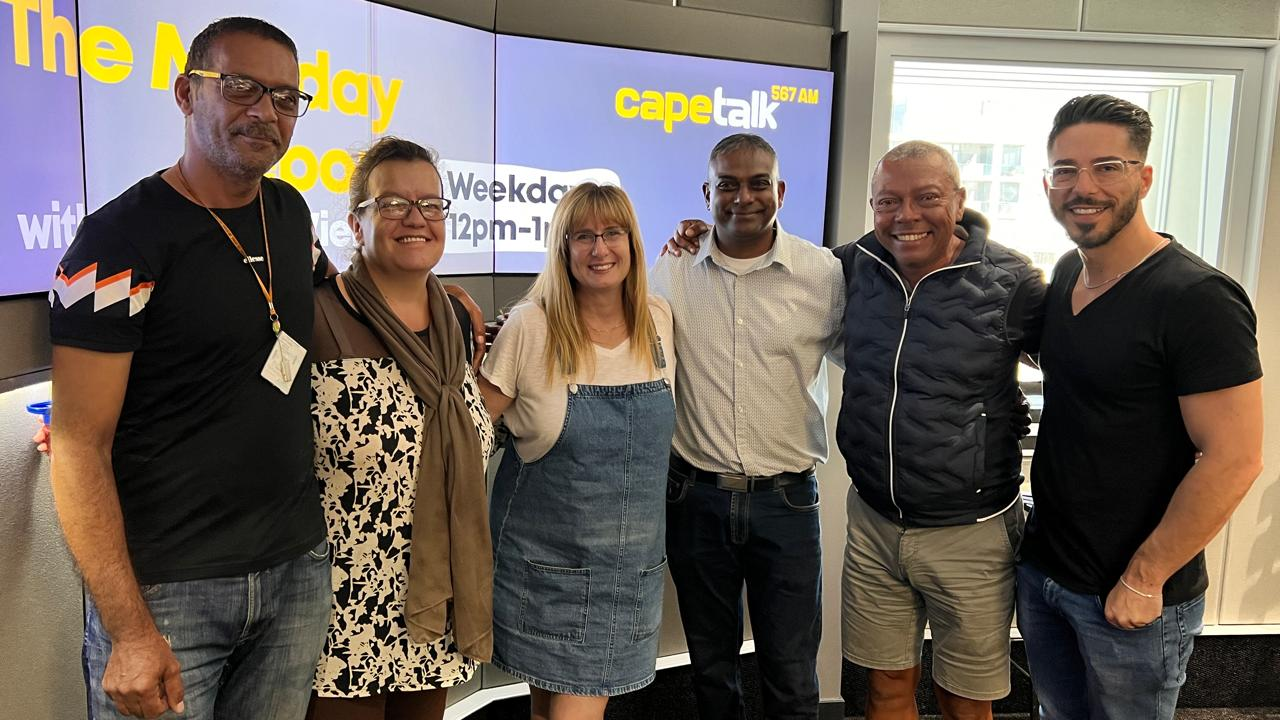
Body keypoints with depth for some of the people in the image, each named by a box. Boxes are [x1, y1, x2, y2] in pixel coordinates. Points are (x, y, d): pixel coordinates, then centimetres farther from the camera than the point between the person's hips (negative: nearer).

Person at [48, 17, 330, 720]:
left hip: (298, 568, 6)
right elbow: (79, 446, -15)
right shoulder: (120, 238, -13)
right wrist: (130, 631, -18)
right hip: (166, 588, -5)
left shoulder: (290, 211, 6)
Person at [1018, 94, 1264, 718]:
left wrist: (1143, 580, -15)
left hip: (1135, 598, -6)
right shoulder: (1065, 273, 3)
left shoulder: (1198, 299, -20)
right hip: (1040, 569, 7)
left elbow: (1233, 460, -21)